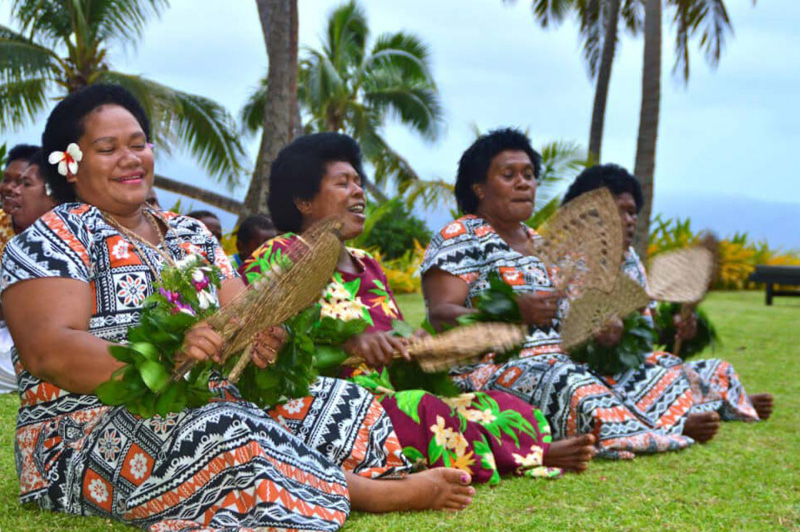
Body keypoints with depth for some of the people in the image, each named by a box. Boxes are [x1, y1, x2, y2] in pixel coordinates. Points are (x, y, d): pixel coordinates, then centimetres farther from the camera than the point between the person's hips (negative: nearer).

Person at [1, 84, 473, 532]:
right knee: (233, 434, -34)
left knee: (345, 403, -7)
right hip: (93, 439, -7)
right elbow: (47, 352, -18)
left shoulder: (191, 235, 18)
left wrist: (261, 337, -17)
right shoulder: (49, 242, -3)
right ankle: (372, 493, -19)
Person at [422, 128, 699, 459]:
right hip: (489, 372, -8)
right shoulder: (459, 239, 1)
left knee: (668, 379, -10)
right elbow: (439, 316, -13)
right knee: (569, 385, -39)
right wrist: (514, 311, -28)